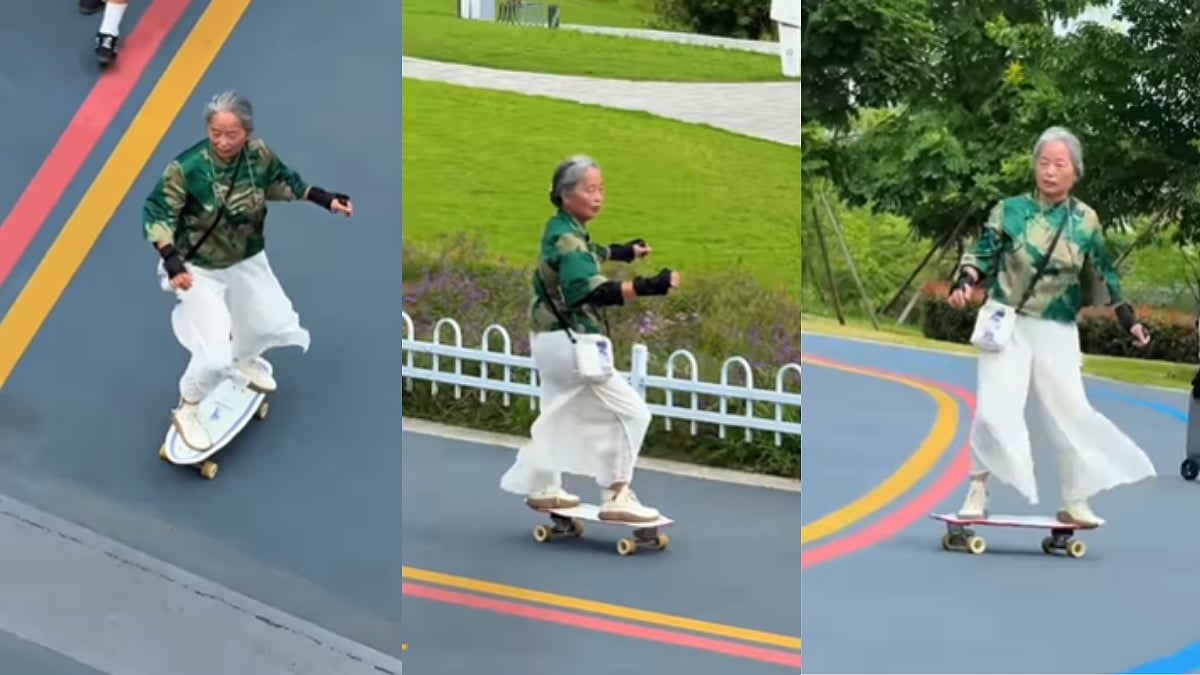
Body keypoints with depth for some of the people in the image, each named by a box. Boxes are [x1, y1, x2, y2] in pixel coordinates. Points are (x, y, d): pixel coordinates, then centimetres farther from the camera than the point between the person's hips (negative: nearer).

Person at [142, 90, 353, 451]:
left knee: (277, 323, 24)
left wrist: (326, 199, -2)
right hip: (201, 270, -6)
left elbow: (282, 182, 5)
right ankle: (186, 411, 18)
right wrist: (172, 260, -38)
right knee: (215, 357, -12)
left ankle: (243, 361, 58)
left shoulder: (259, 154, -17)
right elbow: (155, 213, -26)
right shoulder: (186, 167, -33)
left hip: (248, 261, 6)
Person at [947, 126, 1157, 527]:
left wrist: (1129, 321, 9)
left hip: (1057, 332, 2)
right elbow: (982, 257, -2)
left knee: (1070, 413, 3)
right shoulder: (1010, 211, -4)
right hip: (1007, 324, -2)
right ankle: (977, 492, 0)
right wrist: (964, 284, -21)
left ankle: (1075, 503, 16)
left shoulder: (1085, 221, 1)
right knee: (996, 410, -13)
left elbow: (1101, 279, 10)